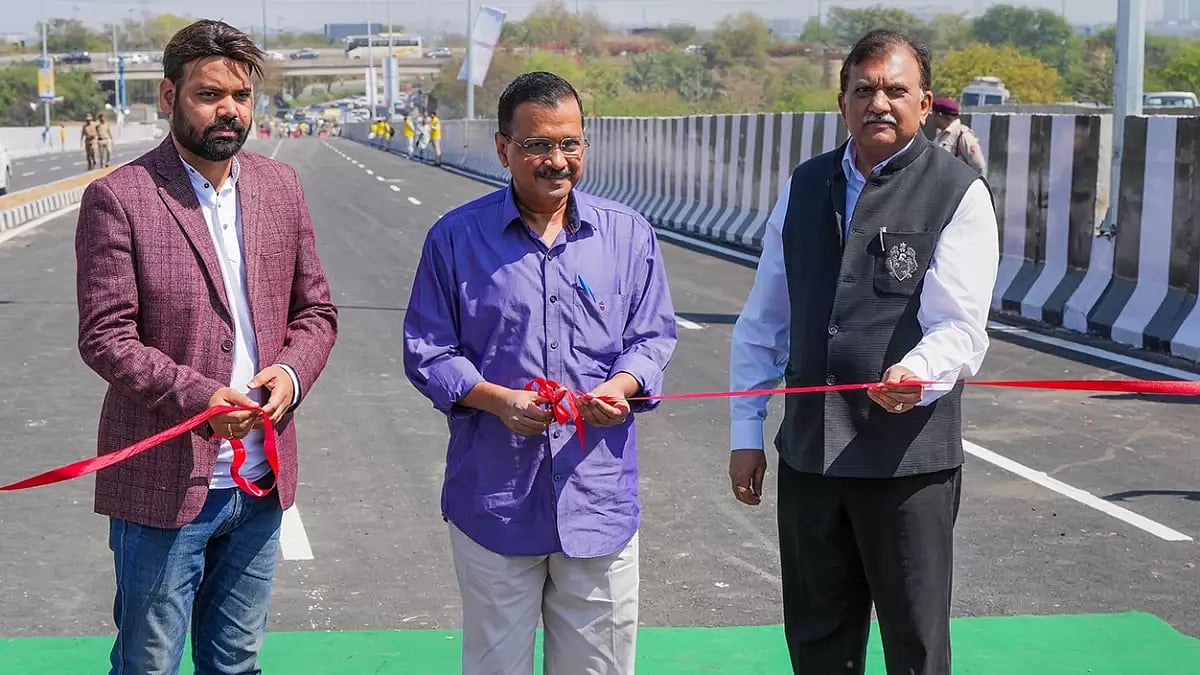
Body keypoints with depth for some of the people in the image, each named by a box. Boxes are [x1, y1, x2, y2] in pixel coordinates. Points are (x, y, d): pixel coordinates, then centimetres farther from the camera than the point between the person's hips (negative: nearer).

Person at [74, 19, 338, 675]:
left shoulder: (281, 187, 7)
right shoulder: (117, 198, -10)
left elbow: (316, 310, 11)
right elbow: (104, 337, -13)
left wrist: (291, 372, -9)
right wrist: (198, 397, -24)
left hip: (260, 480, 5)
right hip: (164, 485, -5)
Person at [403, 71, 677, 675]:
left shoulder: (628, 233, 5)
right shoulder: (456, 237, -1)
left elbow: (652, 337, 8)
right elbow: (428, 352, 0)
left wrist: (620, 387, -14)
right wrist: (497, 399, -16)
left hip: (600, 496, 2)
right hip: (494, 500, -1)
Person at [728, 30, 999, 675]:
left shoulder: (959, 193, -5)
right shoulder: (804, 187, 9)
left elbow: (960, 326, -14)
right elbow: (762, 320, 12)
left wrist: (919, 372, -36)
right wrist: (745, 433, 9)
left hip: (909, 455, -4)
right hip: (807, 450, 4)